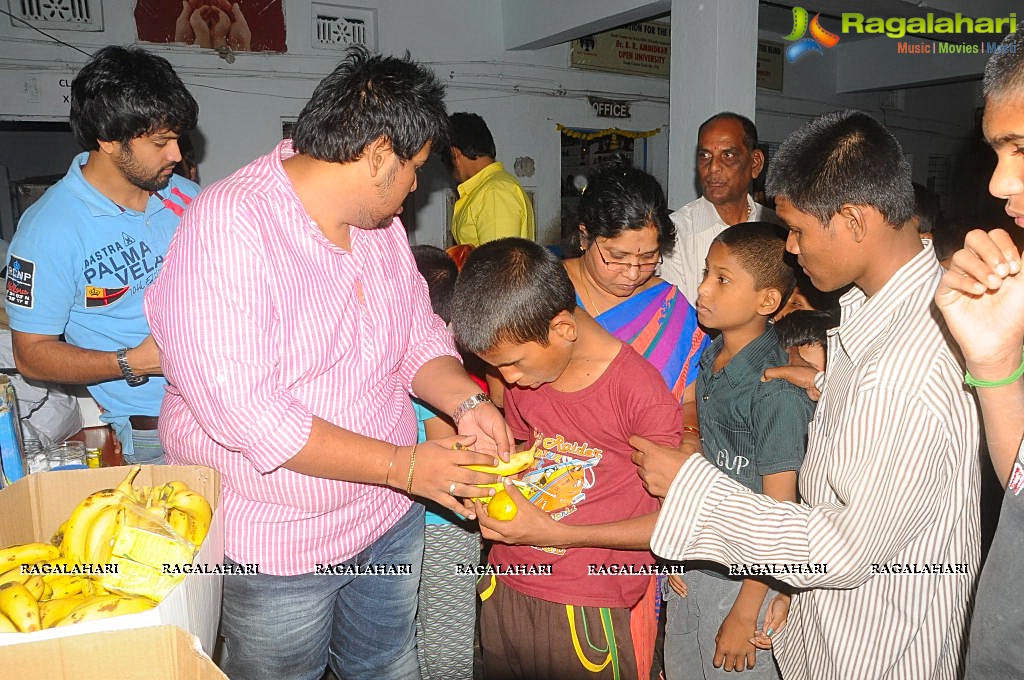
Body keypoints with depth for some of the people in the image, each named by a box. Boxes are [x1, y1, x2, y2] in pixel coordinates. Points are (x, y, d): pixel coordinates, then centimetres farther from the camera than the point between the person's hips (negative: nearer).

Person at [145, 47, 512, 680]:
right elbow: (240, 408, -30)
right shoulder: (230, 225, -24)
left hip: (389, 520, 7)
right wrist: (402, 466, -26)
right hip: (275, 544, -7)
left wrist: (466, 402, -11)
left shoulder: (381, 222, 3)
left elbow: (419, 336, 10)